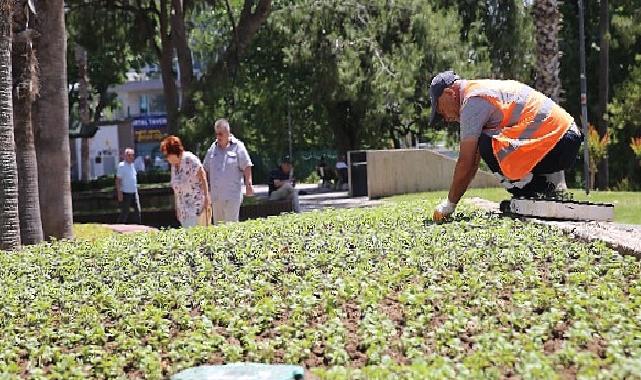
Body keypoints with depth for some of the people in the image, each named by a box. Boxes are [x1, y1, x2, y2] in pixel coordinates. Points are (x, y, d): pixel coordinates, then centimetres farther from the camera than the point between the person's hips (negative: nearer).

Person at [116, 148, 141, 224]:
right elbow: (118, 180, -13)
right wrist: (119, 193, -18)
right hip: (126, 193, -7)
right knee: (125, 212, -2)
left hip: (134, 192, 7)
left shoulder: (132, 165, 12)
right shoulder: (121, 166, -11)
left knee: (137, 210, 4)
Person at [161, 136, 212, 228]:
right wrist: (177, 207, 17)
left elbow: (203, 178, -11)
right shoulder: (173, 165, 12)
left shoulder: (190, 160, -10)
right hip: (183, 209, 7)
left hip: (197, 205, -7)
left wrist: (206, 198, -15)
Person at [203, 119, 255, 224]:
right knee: (217, 223, 7)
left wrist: (249, 185, -9)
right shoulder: (213, 148, 11)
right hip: (216, 195, 5)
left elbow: (247, 167, -2)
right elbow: (206, 169, 19)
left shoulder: (237, 146, -1)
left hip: (232, 195, -5)